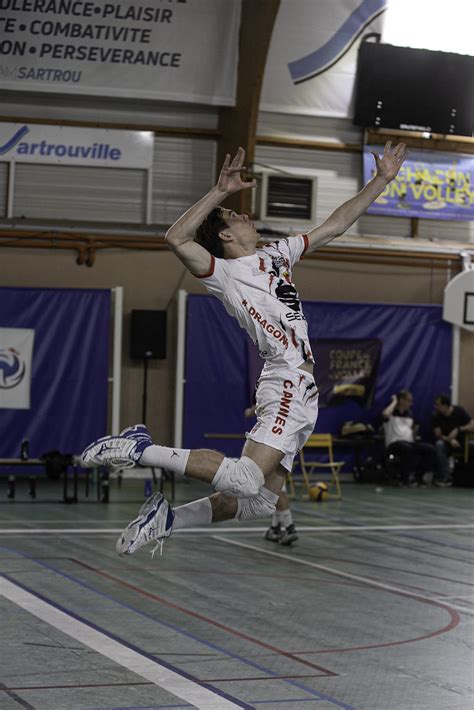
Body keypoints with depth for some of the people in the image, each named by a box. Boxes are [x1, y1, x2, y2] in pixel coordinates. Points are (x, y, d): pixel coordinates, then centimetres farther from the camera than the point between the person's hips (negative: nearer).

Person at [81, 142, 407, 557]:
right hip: (288, 385, -8)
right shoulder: (224, 272, -3)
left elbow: (336, 225, 25)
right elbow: (176, 238, -22)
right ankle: (141, 449, -15)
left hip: (302, 393, 8)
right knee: (244, 481, -26)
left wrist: (382, 179, 21)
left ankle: (168, 518, 9)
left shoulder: (277, 254, 20)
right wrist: (221, 191, -23)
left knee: (261, 501, 4)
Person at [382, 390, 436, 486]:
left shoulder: (409, 414, 20)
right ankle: (404, 478, -25)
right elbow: (385, 414, -26)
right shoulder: (392, 412, 0)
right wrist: (394, 401, -11)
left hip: (410, 443, 6)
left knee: (430, 449, -17)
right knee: (407, 447, -40)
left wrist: (415, 431, 3)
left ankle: (418, 476, -10)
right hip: (394, 444, -6)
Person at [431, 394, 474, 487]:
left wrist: (458, 429, -26)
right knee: (439, 444, -33)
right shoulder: (437, 416, -6)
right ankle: (445, 478, -34)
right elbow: (438, 435, -10)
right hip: (446, 441, 1)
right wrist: (450, 440, -28)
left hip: (461, 442, -1)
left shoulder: (459, 411, -8)